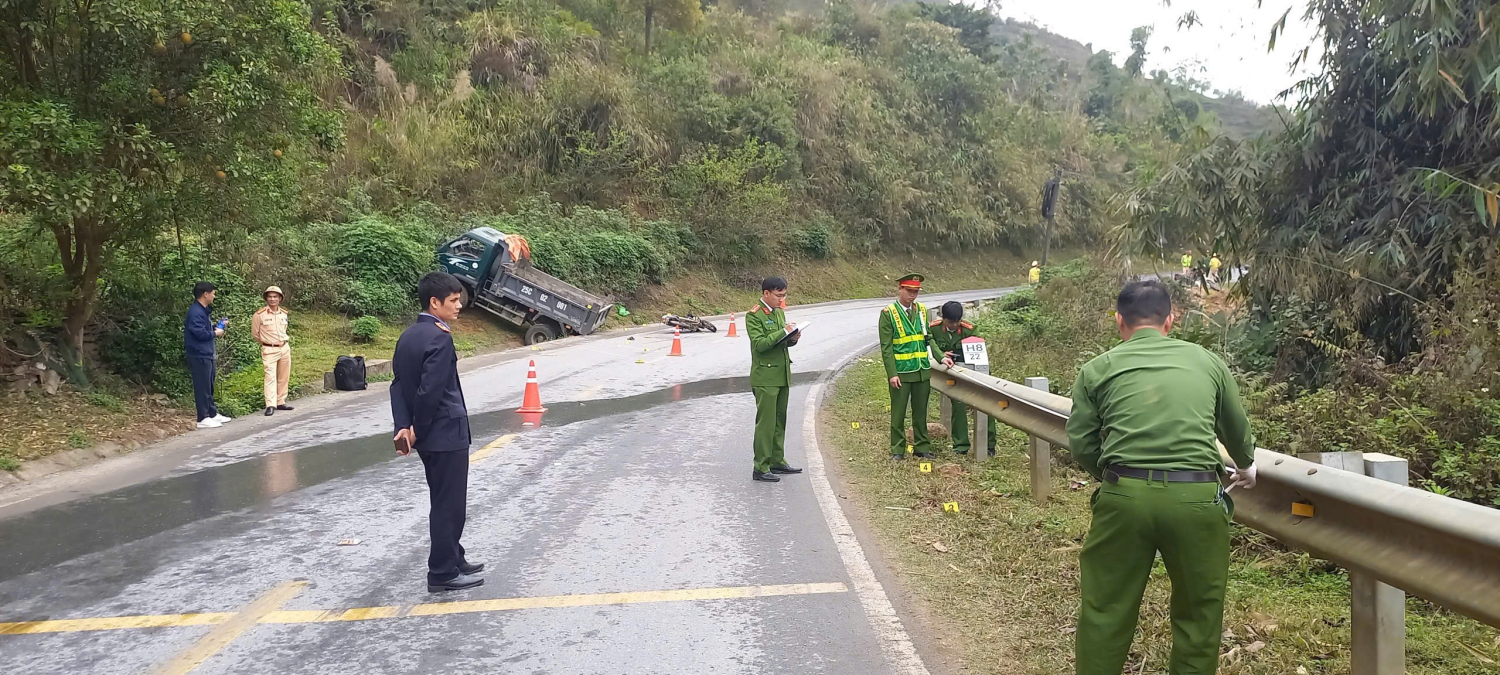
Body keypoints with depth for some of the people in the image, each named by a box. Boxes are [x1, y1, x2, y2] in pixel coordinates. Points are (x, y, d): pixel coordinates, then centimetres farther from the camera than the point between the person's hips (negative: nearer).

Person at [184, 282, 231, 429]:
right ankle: (203, 418, -2)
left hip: (207, 354, 11)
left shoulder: (204, 310, 15)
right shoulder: (195, 312, -19)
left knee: (209, 385, 17)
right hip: (199, 355, -11)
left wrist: (218, 326, 9)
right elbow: (200, 333, -25)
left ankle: (212, 414, 26)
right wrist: (215, 333, -10)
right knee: (202, 386, -6)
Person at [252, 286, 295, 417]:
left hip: (285, 348, 5)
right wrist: (267, 342, 11)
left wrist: (284, 341, 15)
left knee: (283, 377, 8)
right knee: (270, 376, -13)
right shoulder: (259, 314, -8)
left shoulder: (283, 313, 7)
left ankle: (281, 402, 17)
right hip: (269, 350, -5)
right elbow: (255, 334, 2)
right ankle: (270, 405, -17)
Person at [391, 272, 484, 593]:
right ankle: (442, 573, 8)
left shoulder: (408, 336, 9)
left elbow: (398, 384, 5)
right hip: (446, 432, -9)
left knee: (445, 501, 20)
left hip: (428, 434, 9)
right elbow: (430, 391, -24)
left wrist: (404, 427, -2)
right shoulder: (440, 337, -19)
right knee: (449, 504, 0)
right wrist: (418, 430, -12)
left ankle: (452, 558, 32)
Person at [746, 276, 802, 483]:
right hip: (765, 377, -8)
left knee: (780, 421, 13)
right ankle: (760, 468, -1)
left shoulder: (779, 312, 15)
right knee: (765, 422, -6)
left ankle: (777, 461, 23)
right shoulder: (753, 315, -11)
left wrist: (792, 338, -1)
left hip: (782, 375, 8)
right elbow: (760, 344, -20)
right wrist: (783, 332, -22)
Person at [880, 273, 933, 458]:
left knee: (921, 411, 13)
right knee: (898, 413, 5)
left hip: (922, 371, 5)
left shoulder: (921, 310, 8)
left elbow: (928, 338, 15)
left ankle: (922, 447, 23)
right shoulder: (888, 313, -7)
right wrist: (892, 374, -14)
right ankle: (897, 449, 15)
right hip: (901, 373, -5)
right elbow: (886, 347, -9)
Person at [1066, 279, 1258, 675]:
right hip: (1196, 499, 1)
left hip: (1124, 497, -1)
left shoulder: (1098, 369, 9)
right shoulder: (1206, 362, 15)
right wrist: (1246, 467, 48)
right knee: (1199, 614, 19)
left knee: (1105, 612, 13)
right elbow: (1238, 432, 26)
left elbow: (1082, 447, 5)